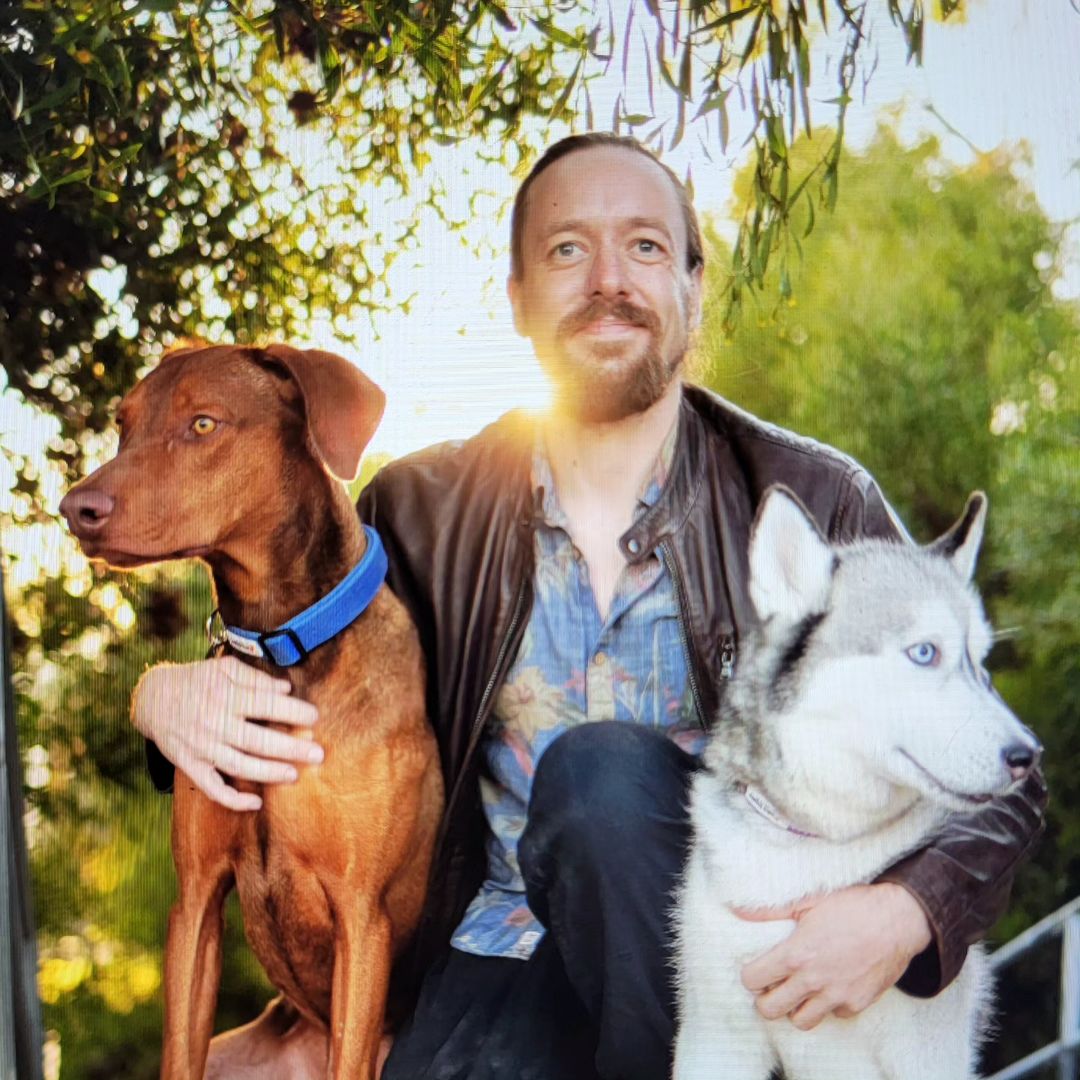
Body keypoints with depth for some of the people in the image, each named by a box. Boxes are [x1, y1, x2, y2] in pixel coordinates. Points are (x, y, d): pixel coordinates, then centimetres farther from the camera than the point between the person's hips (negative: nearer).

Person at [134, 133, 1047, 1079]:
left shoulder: (816, 502, -3)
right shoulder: (421, 510, 3)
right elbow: (276, 672, 16)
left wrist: (902, 913, -23)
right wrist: (168, 693, -9)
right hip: (506, 955, 1)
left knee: (601, 767, -28)